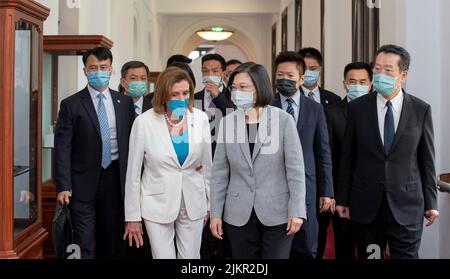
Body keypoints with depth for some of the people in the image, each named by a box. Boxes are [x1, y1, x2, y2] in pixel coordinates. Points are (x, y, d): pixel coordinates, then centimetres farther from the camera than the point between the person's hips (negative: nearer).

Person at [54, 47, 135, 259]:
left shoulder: (125, 102, 7)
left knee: (114, 240, 11)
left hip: (115, 178, 3)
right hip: (83, 182, -3)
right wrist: (63, 187, -12)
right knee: (84, 244, -2)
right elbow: (62, 148, -5)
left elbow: (131, 142, 9)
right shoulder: (71, 105, -2)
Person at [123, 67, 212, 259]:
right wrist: (132, 216, -2)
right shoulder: (144, 122, -11)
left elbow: (206, 165, 6)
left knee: (191, 256, 11)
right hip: (158, 205, -2)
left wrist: (209, 204, 9)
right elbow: (133, 173, -5)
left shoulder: (200, 119, -4)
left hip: (193, 205, 2)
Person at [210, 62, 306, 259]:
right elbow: (220, 171, 5)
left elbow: (295, 168, -6)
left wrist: (297, 211, -12)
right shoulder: (227, 122, 2)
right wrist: (215, 213, 2)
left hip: (277, 213, -2)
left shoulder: (283, 120, -6)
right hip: (239, 215, 3)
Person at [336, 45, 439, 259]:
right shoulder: (357, 108, 0)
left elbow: (427, 159, 3)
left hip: (406, 206, -1)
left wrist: (431, 203, 4)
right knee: (367, 255, 9)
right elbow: (347, 157, 3)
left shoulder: (421, 110, -1)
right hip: (366, 205, 1)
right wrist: (342, 199, 4)